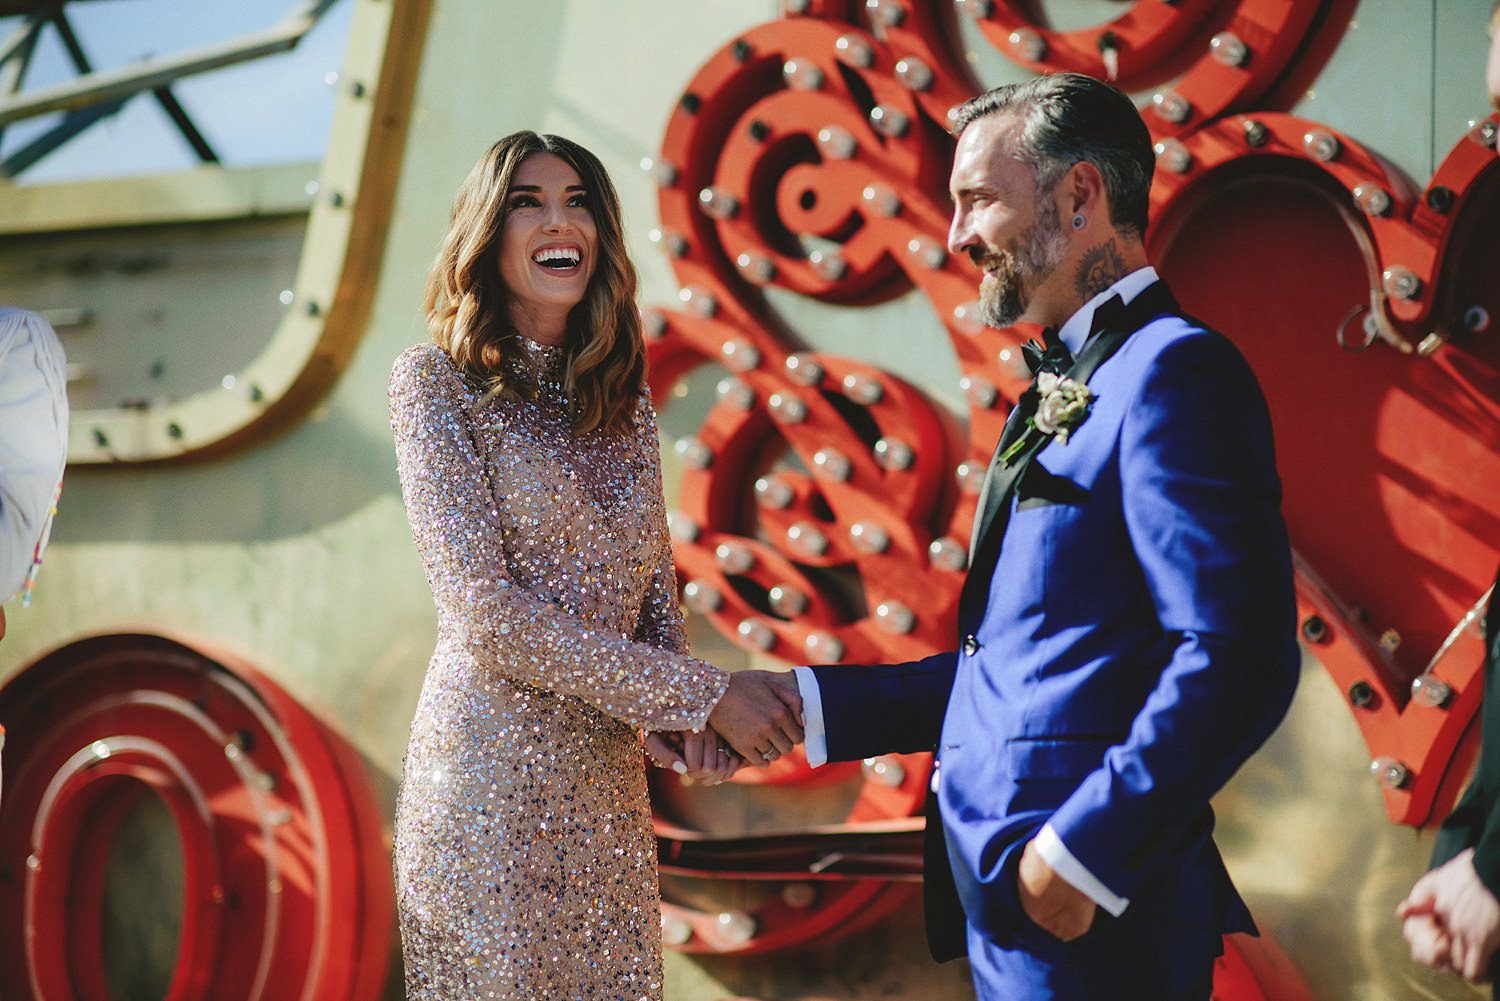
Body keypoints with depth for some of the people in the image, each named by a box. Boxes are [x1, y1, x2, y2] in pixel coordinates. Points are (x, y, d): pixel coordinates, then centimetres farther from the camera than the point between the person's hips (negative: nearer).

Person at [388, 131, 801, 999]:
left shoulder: (621, 391, 11)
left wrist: (680, 719, -6)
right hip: (496, 774, -5)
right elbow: (484, 611, -15)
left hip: (609, 780, 5)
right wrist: (704, 696, -16)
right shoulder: (436, 382, -6)